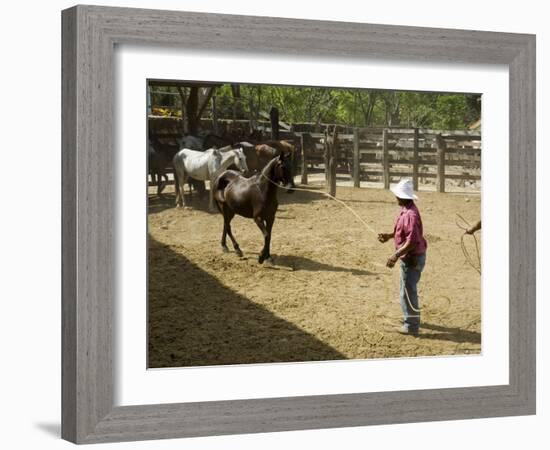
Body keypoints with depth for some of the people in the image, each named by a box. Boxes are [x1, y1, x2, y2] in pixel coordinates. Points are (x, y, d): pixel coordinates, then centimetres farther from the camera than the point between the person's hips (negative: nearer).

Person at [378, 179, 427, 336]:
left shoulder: (410, 214, -27)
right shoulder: (406, 210, 4)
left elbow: (412, 241, -31)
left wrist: (396, 255, -29)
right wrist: (389, 235, 11)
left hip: (412, 259, -10)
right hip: (409, 258, 10)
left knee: (407, 291, -1)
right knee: (408, 289, 25)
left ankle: (411, 326, 9)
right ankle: (410, 317, 42)